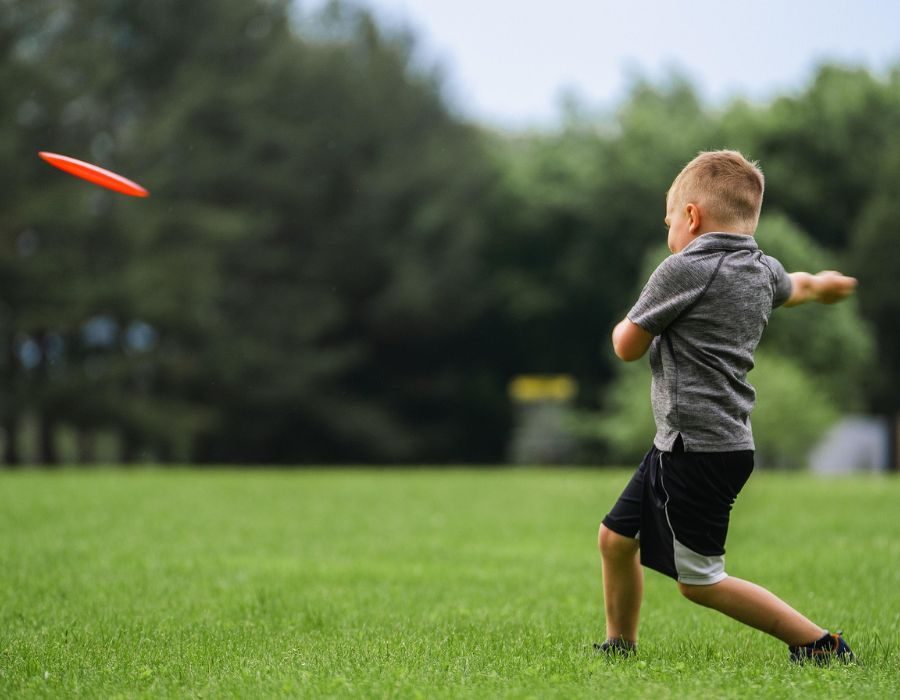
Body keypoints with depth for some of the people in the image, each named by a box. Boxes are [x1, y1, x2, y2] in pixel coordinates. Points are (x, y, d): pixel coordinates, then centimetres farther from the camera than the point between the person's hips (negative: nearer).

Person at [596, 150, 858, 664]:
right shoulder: (764, 272, 9)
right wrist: (825, 284, 58)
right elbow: (798, 287, 34)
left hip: (697, 448, -9)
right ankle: (621, 646, 31)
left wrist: (630, 321, 15)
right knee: (617, 537, 19)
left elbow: (628, 347, -8)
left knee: (700, 580, -3)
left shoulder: (683, 270, -15)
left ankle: (820, 644, 0)